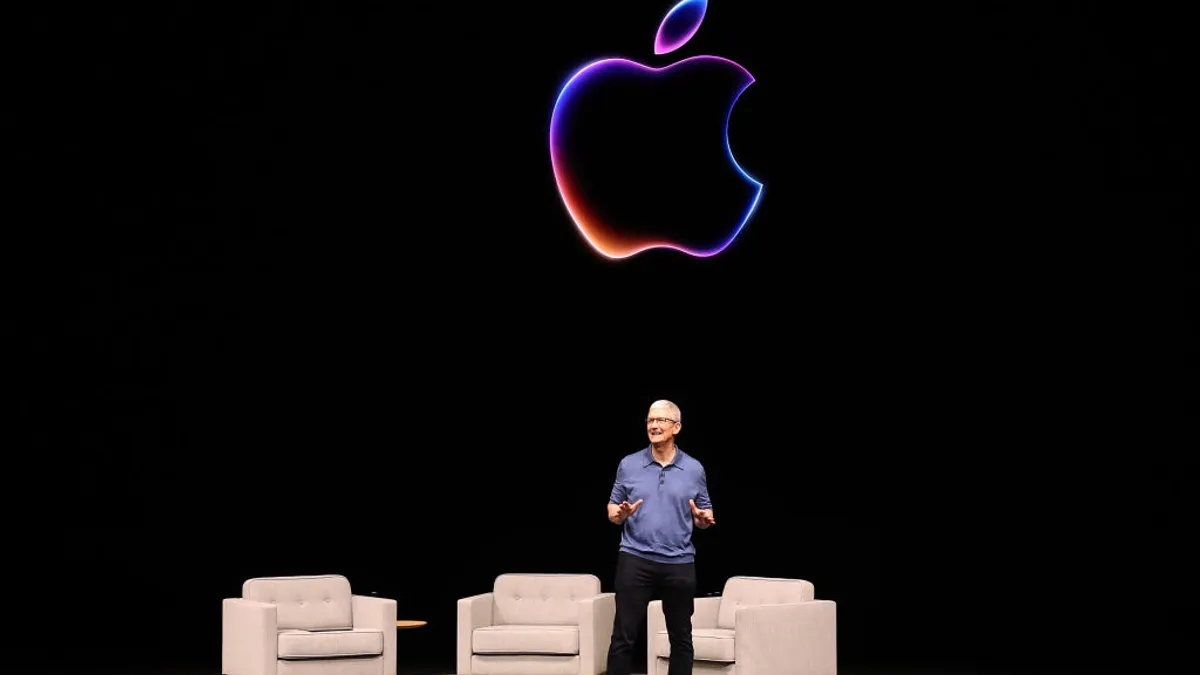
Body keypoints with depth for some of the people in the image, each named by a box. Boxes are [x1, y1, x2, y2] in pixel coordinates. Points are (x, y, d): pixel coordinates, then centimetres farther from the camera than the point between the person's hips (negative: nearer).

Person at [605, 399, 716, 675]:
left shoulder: (694, 469, 5)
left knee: (681, 637, 8)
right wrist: (620, 514, -14)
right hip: (635, 559, -1)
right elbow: (612, 510, 8)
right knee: (624, 636, -4)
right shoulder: (628, 464, 4)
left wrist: (704, 519, -12)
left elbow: (704, 515, 11)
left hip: (679, 563, 1)